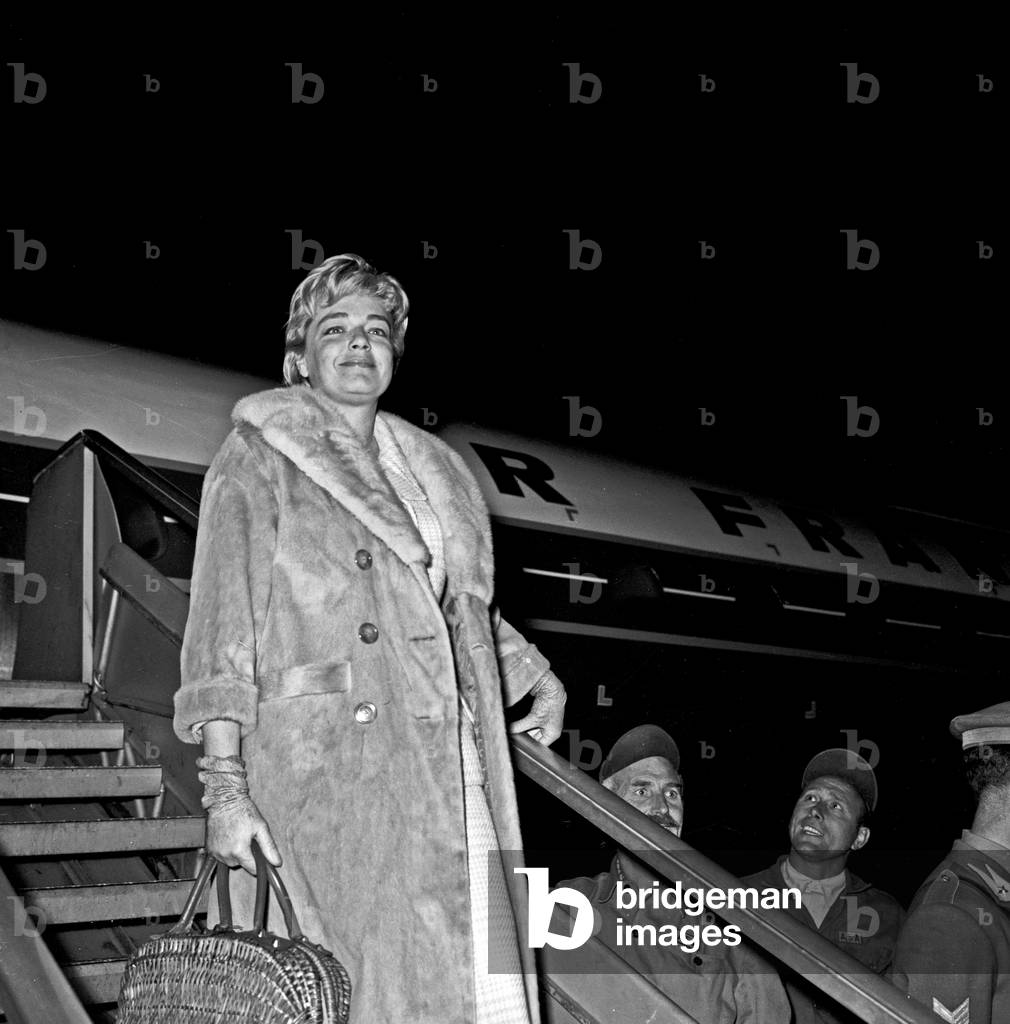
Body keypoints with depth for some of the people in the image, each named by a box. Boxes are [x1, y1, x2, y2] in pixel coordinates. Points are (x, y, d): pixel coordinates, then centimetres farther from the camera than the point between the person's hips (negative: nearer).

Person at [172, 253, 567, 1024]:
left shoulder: (435, 469, 22)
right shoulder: (257, 461, 4)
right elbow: (222, 622, -5)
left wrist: (537, 672, 22)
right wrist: (225, 784, -14)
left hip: (454, 771, 6)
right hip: (327, 768, -6)